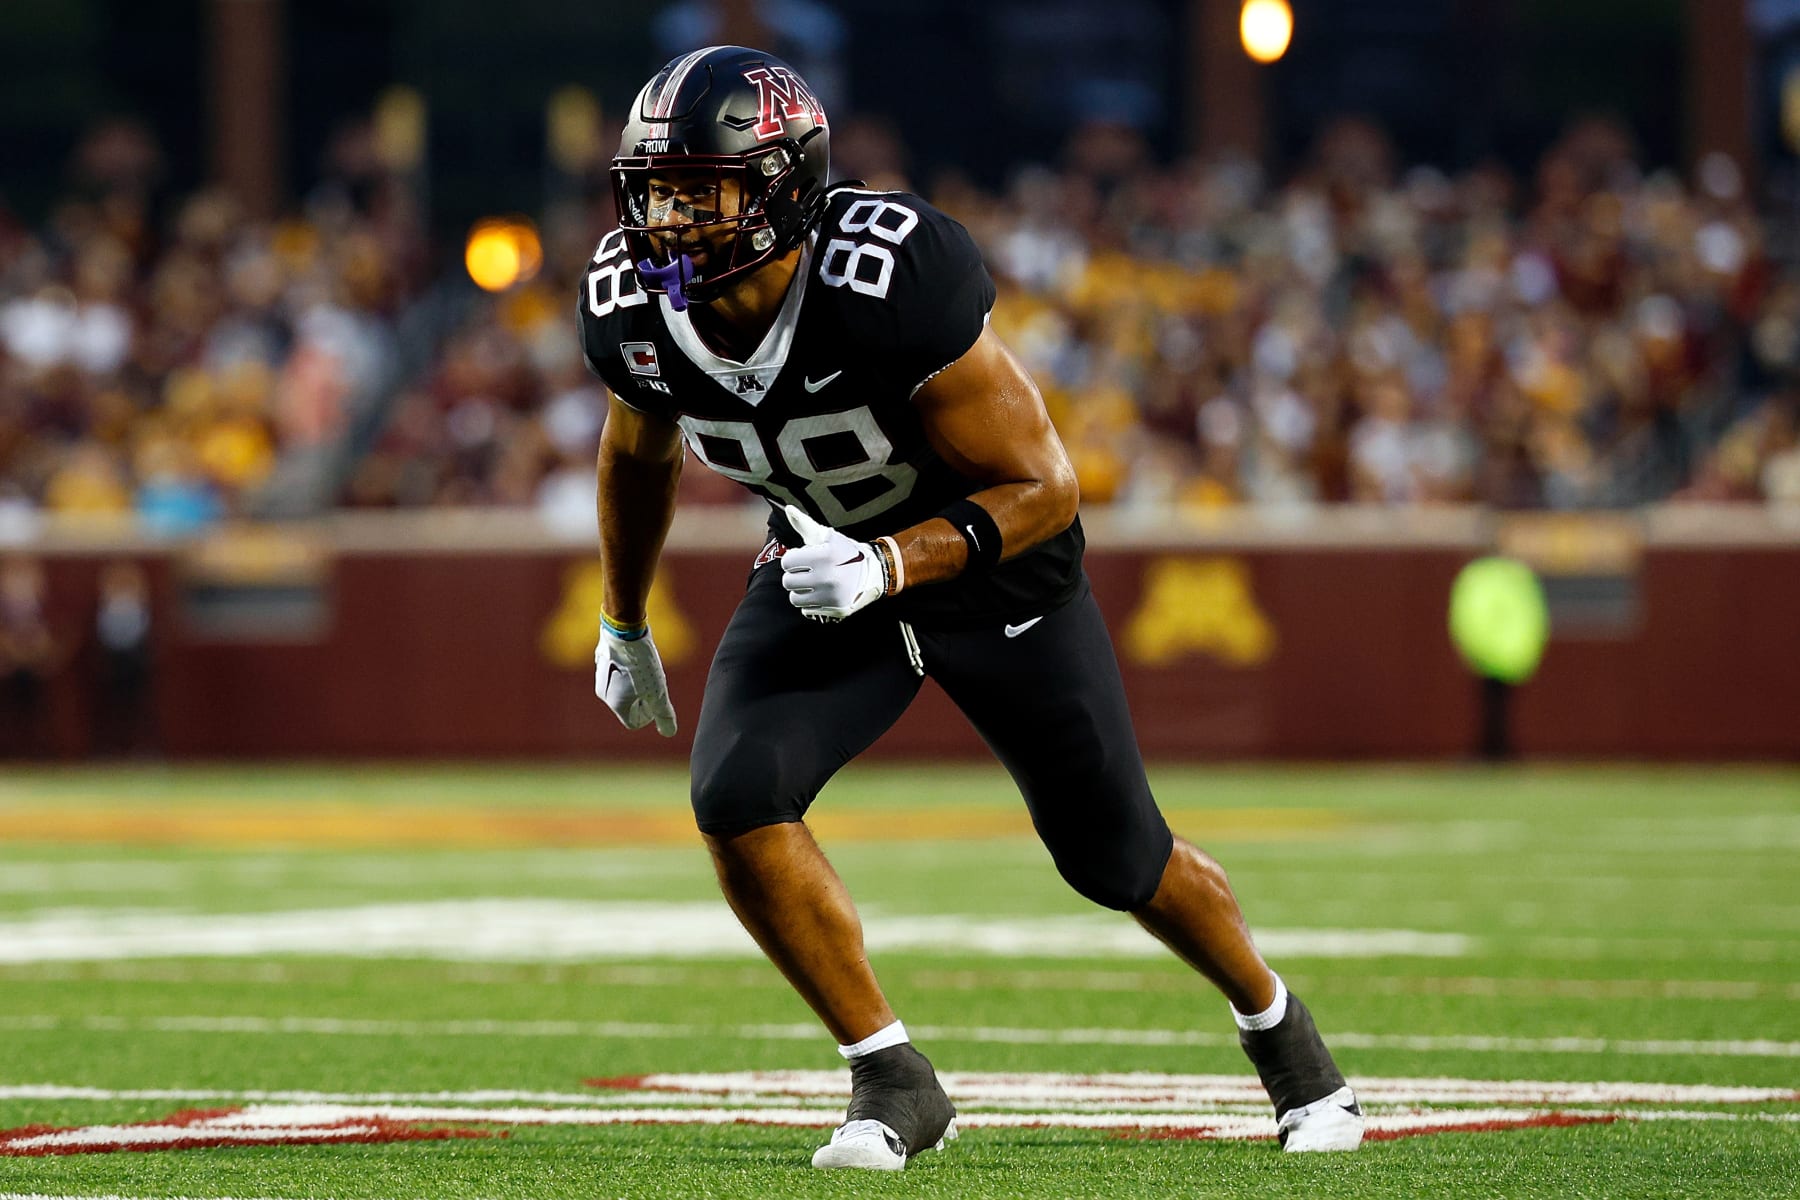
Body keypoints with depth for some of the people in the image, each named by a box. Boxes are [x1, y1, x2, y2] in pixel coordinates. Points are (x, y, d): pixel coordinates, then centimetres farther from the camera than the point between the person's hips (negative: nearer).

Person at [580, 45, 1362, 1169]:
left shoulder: (891, 284, -37)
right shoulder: (634, 308, -20)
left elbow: (1043, 487, -28)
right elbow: (639, 453, 6)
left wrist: (891, 565, -42)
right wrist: (624, 624, 18)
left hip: (992, 558, -4)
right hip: (825, 559, 4)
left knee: (1116, 858, 10)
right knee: (737, 798, -22)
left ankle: (1278, 1025, 41)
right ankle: (894, 1082, -5)